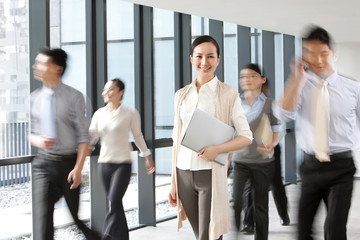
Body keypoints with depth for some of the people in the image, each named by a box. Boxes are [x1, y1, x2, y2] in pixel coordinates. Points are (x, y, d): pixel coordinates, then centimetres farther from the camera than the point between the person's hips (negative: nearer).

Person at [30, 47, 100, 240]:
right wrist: (37, 140, -11)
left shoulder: (74, 97, -6)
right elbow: (31, 132, 14)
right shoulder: (35, 98, 5)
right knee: (42, 215, -11)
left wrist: (78, 168, -15)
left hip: (69, 162, -2)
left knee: (77, 214, 8)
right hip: (44, 164, 3)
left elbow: (84, 136, -7)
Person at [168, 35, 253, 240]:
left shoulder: (228, 94, 0)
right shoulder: (182, 95, 12)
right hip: (184, 175, 4)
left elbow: (246, 137, 0)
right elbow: (177, 140, 14)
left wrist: (218, 149, -18)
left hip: (211, 174, -4)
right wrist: (173, 183, 12)